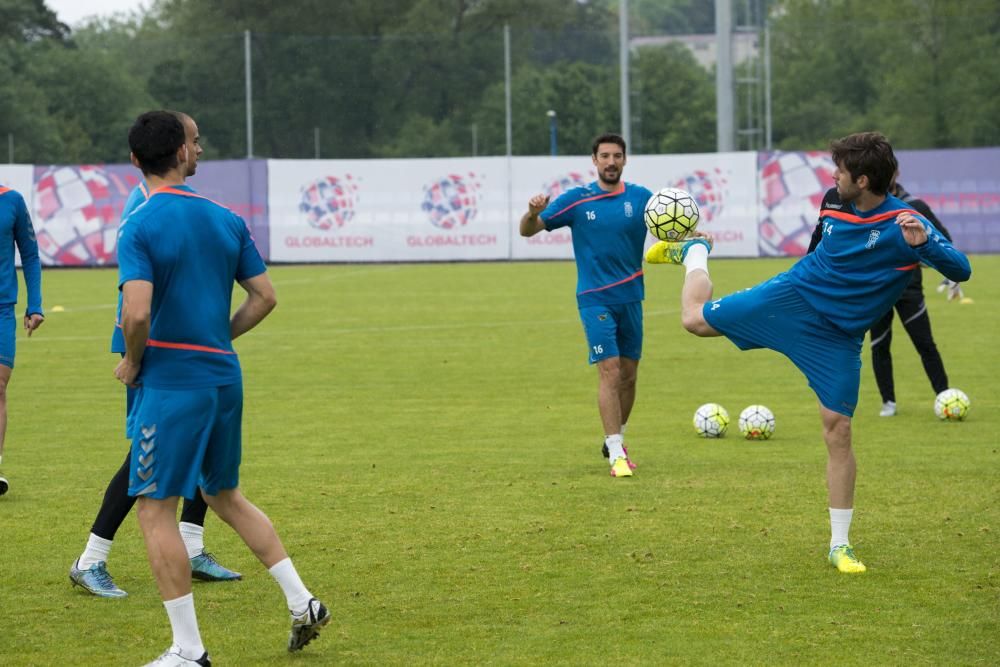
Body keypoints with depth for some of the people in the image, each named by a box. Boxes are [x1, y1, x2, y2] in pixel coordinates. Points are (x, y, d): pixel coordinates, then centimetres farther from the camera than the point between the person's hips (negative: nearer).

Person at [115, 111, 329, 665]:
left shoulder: (138, 228, -12)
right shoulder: (225, 219, 7)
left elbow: (137, 313, -23)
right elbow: (265, 297, 9)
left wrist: (131, 363, -5)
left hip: (171, 384, -7)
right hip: (223, 376, 7)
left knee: (155, 510, 0)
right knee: (224, 495, 23)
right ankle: (302, 603, 20)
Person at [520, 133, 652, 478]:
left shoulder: (641, 198, 2)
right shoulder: (576, 200, -3)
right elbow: (528, 231, -3)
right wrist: (532, 213, -26)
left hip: (630, 297, 3)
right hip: (595, 299, -3)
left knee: (628, 374, 12)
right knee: (609, 370, -14)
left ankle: (616, 439, 35)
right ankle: (616, 455, -14)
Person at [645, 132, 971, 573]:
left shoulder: (905, 225, -20)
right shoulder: (835, 212, -2)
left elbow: (961, 271, -29)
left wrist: (922, 244, -43)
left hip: (836, 338, -4)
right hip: (791, 299, 4)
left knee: (838, 428, -9)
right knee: (696, 319, 4)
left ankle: (840, 545, 1)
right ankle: (694, 254, 41)